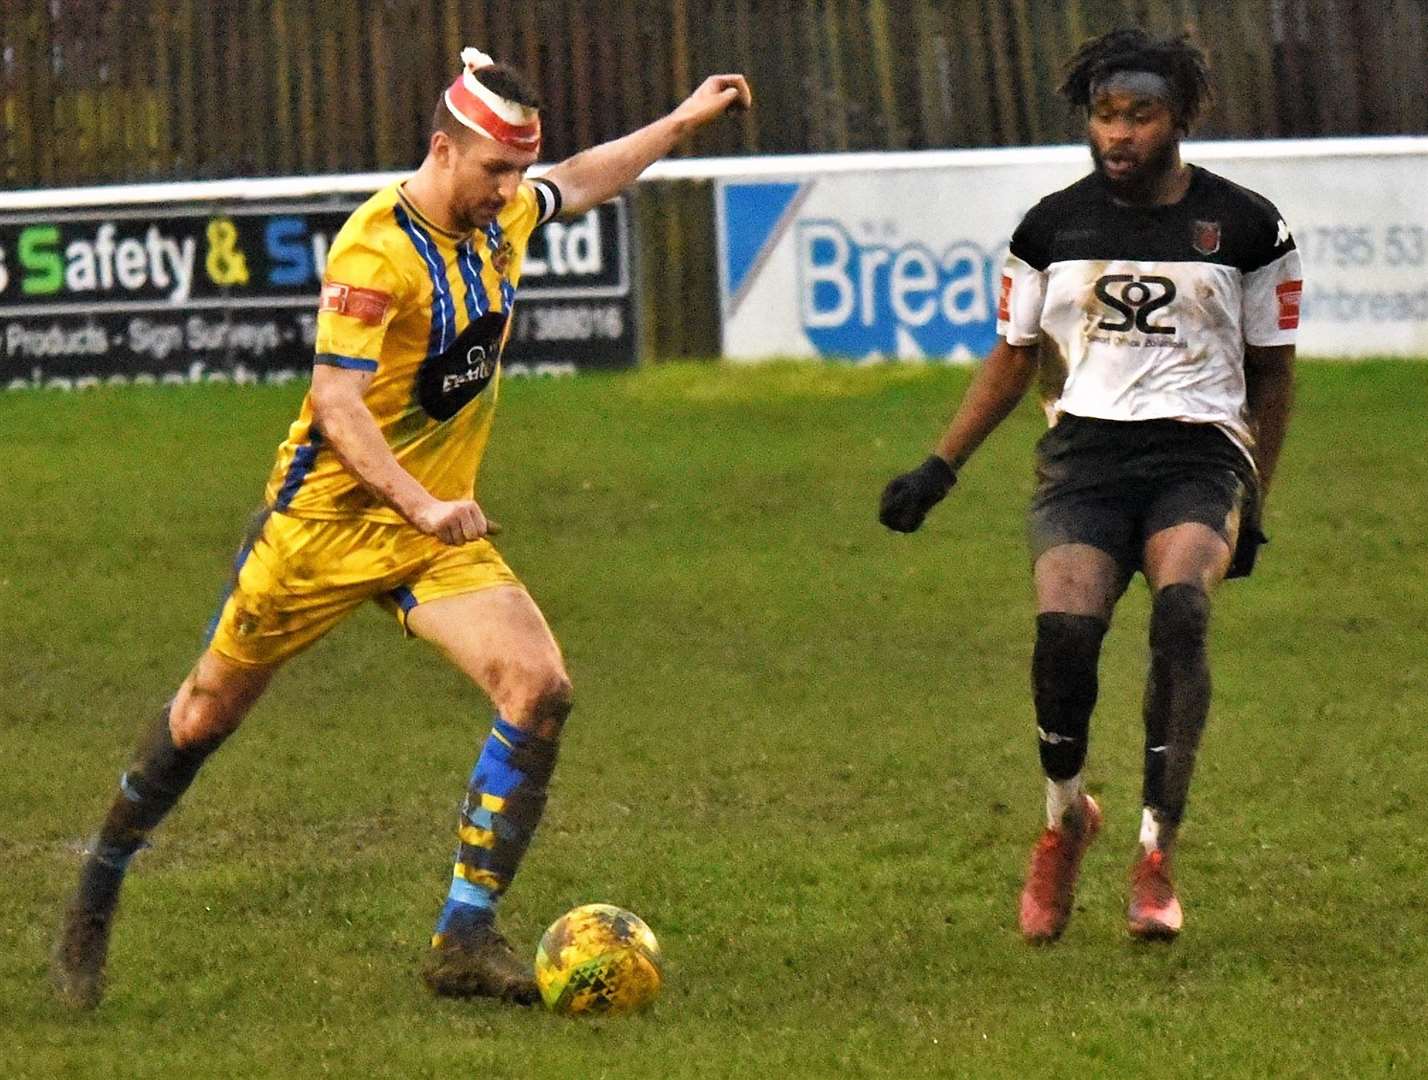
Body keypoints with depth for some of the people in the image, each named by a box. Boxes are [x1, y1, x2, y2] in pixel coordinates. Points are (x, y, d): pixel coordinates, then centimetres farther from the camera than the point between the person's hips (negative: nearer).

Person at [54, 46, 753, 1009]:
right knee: (209, 712, 7)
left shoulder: (505, 215, 2)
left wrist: (685, 120, 32)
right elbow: (337, 404, -28)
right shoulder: (377, 252, -22)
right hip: (330, 521, -6)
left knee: (540, 687, -17)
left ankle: (466, 938, -15)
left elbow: (580, 182, 27)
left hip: (439, 528, 6)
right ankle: (97, 893, 31)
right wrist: (420, 503, -40)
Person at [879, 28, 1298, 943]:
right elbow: (1014, 359, 19)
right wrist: (942, 467, 11)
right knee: (1064, 630, -25)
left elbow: (1271, 370, 14)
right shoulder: (1052, 227, 9)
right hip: (1085, 454, 1)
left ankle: (1156, 855, -24)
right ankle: (1065, 821, 4)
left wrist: (1253, 504, 11)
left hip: (1199, 455, -1)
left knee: (1182, 613, -31)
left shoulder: (1246, 227, 5)